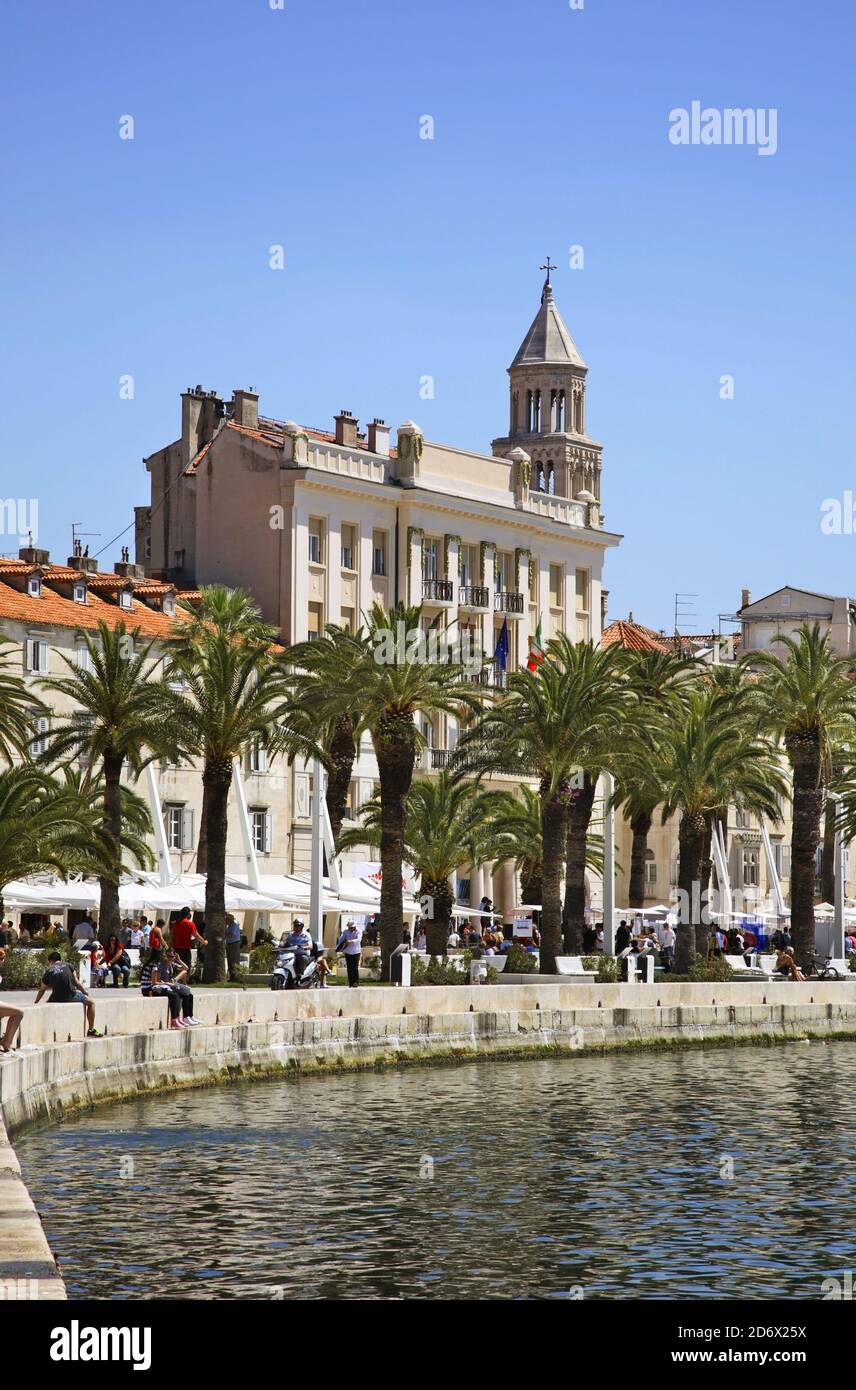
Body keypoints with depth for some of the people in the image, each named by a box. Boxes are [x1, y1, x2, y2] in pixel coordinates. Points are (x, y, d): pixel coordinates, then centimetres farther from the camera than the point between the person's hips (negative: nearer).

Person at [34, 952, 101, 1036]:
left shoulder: (48, 972, 10)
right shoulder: (67, 966, 8)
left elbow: (42, 990, 19)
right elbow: (77, 983, 10)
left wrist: (36, 1003, 33)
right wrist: (86, 993, 26)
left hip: (57, 999, 2)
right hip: (71, 996, -2)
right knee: (90, 1003, 20)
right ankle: (91, 1029, 21)